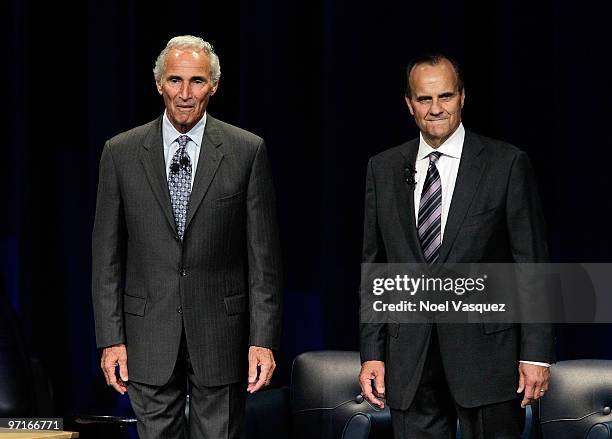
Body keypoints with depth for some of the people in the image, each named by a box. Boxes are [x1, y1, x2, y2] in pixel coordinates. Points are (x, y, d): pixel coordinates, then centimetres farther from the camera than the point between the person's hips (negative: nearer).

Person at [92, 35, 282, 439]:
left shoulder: (247, 151, 0)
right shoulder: (121, 153, 4)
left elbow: (264, 255, 0)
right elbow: (107, 256, 5)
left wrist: (264, 340, -5)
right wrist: (110, 339, 0)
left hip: (222, 334, -1)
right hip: (148, 337, 1)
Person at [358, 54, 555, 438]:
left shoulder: (508, 164, -1)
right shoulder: (384, 169, 10)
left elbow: (533, 265, -2)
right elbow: (373, 268, 12)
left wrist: (536, 353, -7)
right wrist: (371, 353, 6)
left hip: (485, 354, -3)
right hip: (409, 360, 3)